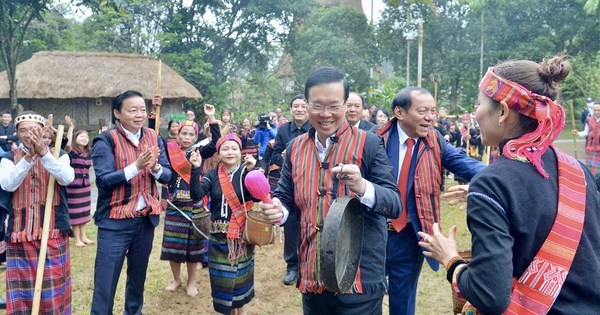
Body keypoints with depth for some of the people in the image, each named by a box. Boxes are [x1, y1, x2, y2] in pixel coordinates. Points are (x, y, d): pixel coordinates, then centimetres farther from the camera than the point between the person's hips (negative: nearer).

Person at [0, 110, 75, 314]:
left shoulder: (58, 155, 4)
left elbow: (66, 178, -17)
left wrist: (43, 153, -29)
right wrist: (29, 157, -25)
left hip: (54, 235, -1)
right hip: (20, 237, 1)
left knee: (53, 292, 5)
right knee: (22, 293, 6)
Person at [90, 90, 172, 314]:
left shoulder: (153, 138, 4)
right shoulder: (106, 140, -10)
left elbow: (167, 176, 0)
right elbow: (103, 179, -19)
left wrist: (155, 168, -21)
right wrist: (136, 166, -28)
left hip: (147, 218, 5)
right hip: (115, 220, -5)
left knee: (138, 275, 20)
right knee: (105, 283, 1)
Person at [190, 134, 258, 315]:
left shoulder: (246, 172, -7)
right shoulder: (213, 174, -2)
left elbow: (258, 197, -22)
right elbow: (197, 195, -16)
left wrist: (251, 171, -31)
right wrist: (196, 169, -27)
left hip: (242, 234, -2)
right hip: (218, 235, 2)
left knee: (241, 272, 13)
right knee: (222, 274, 12)